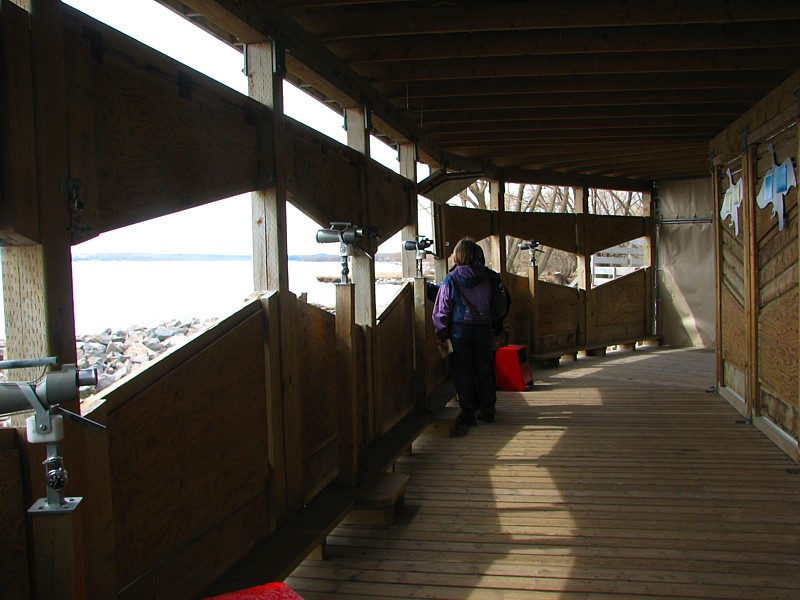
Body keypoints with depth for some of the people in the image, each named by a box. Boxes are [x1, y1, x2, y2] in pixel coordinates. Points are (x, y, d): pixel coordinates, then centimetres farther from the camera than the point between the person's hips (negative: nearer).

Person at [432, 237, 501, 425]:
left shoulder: (451, 279, -9)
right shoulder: (486, 277, 0)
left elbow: (442, 309, -6)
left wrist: (442, 334, 3)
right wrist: (495, 329, 20)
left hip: (460, 330, -3)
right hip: (484, 329, 3)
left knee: (462, 372, 5)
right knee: (484, 370, 13)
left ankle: (468, 412, 7)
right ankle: (487, 410, 19)